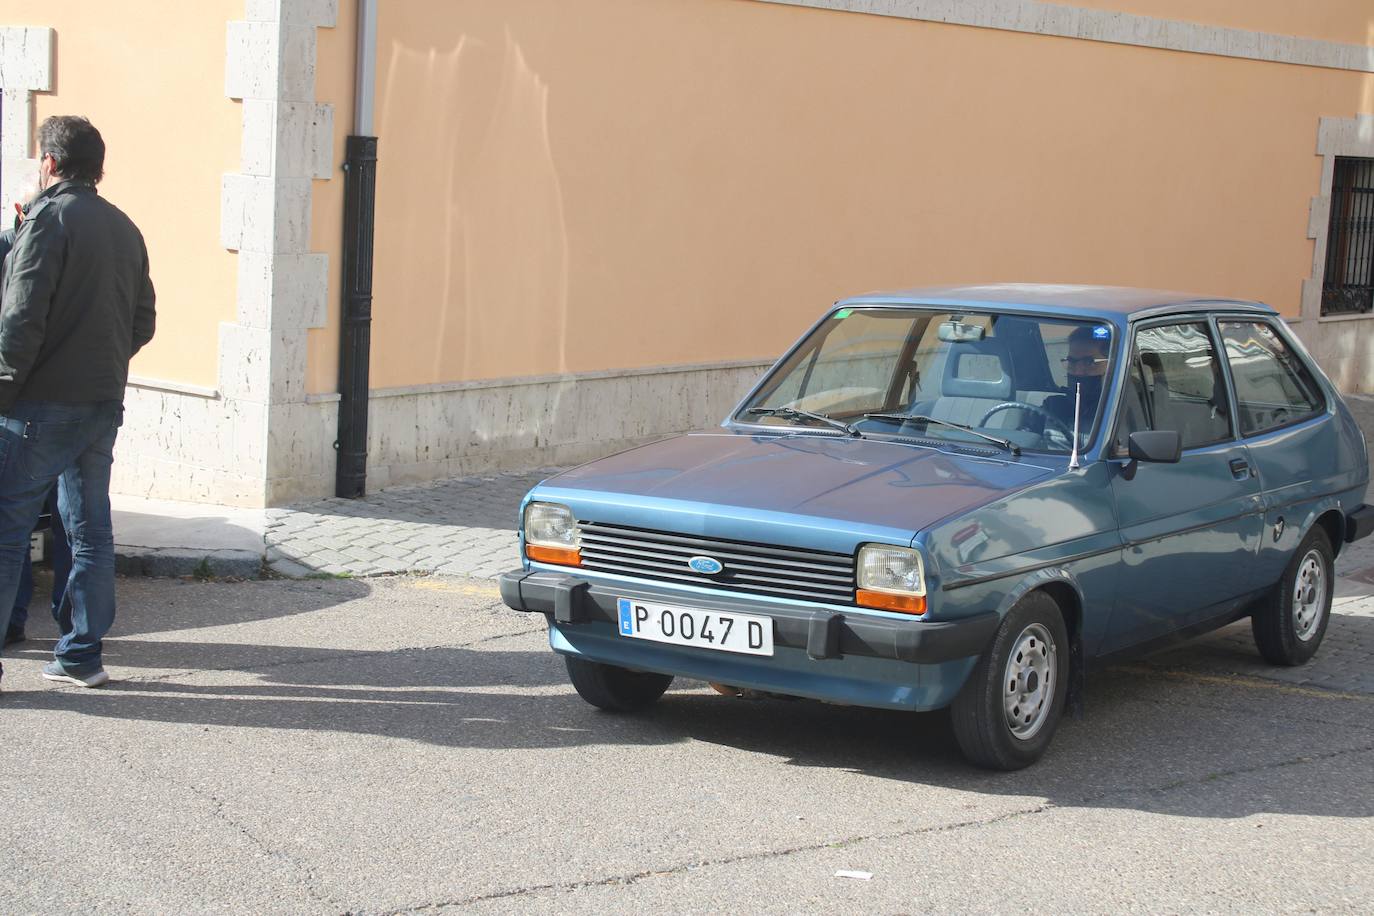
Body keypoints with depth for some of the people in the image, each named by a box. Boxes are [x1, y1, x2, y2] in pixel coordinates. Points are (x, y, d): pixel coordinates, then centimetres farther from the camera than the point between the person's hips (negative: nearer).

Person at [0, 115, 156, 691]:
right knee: (90, 530, 11)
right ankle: (82, 655, 14)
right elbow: (142, 323, 15)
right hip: (105, 405, 7)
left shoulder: (49, 218, -10)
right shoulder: (124, 228, 12)